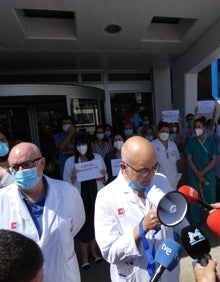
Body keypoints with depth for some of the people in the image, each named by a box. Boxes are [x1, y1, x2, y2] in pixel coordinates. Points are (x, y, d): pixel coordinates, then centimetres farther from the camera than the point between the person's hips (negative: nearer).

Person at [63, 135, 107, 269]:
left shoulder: (98, 157, -2)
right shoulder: (70, 161, -6)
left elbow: (105, 178, 7)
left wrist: (103, 175, -14)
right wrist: (73, 177, -23)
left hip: (96, 196, 2)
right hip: (80, 197, -2)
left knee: (95, 223, 17)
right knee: (84, 224, 8)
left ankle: (93, 251, 44)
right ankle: (85, 256, 36)